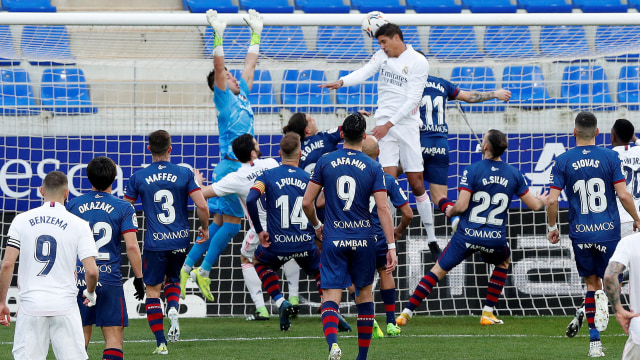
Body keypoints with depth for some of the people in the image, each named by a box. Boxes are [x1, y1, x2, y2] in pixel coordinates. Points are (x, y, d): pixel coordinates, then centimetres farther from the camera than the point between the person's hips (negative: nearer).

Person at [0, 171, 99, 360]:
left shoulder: (22, 220, 3)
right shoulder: (79, 225, 0)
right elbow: (91, 271, -5)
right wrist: (90, 293, 16)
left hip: (30, 305, 1)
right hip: (65, 306, -1)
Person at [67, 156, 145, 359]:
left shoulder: (73, 206, 5)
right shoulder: (124, 209, -2)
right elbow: (132, 246, -9)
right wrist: (138, 278, 1)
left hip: (79, 280, 3)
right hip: (109, 280, -3)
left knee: (81, 334, 11)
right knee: (114, 335, -2)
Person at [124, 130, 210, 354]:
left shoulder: (138, 177, -2)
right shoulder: (185, 174, -4)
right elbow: (202, 206, -9)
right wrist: (205, 228, 10)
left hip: (155, 242, -2)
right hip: (181, 240, 2)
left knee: (152, 290, 7)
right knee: (172, 279, 25)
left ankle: (161, 343, 0)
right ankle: (173, 309, -7)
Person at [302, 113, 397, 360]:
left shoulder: (325, 162, 0)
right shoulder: (373, 167, -3)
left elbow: (307, 203, 1)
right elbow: (383, 208, -8)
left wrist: (316, 225, 21)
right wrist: (391, 247, -7)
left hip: (334, 239, -1)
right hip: (363, 240, 1)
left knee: (330, 299, -3)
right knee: (365, 295, 17)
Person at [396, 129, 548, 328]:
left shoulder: (472, 170, -10)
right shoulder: (514, 174, 2)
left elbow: (461, 206, -16)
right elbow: (534, 204, 9)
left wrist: (450, 210, 7)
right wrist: (542, 200, 33)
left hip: (468, 235, -2)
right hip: (496, 238, 2)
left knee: (438, 270, 9)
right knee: (504, 261, 34)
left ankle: (407, 313, 3)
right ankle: (488, 313, 27)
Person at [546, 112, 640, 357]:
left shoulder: (563, 161, -1)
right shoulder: (610, 157, -4)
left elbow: (552, 200, -6)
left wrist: (552, 227, 10)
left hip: (580, 233, 1)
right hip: (608, 231, -1)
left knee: (591, 283, 15)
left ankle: (595, 343, 7)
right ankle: (604, 298, -23)